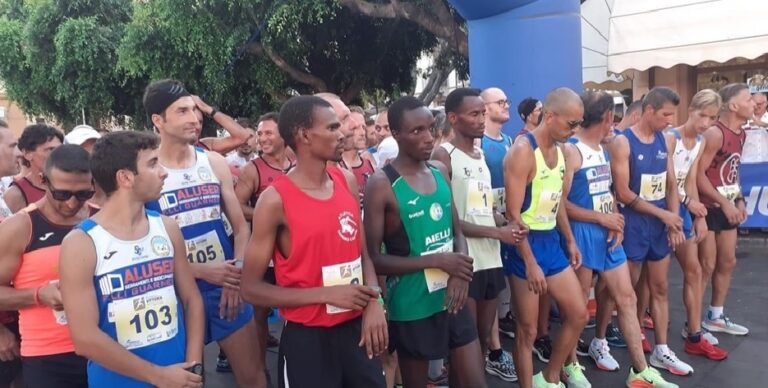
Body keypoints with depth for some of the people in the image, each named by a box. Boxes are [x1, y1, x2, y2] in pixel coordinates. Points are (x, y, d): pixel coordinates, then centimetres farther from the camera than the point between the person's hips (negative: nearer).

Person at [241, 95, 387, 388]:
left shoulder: (347, 181, 1)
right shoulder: (275, 200, -15)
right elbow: (251, 289, -12)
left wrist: (374, 301, -7)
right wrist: (327, 293, -18)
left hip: (357, 327, 5)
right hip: (307, 337, -5)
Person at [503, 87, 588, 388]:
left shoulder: (559, 149, 8)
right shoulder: (523, 150, -18)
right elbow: (513, 214, -21)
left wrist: (570, 240, 20)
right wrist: (530, 263, -22)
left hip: (552, 241, 9)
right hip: (527, 243, -9)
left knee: (578, 314, 15)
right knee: (527, 330, 2)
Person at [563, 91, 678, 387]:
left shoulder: (604, 148, 12)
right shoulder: (571, 151, -15)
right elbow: (560, 203, -18)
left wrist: (615, 221, -1)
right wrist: (602, 218, -14)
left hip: (608, 235, 8)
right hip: (582, 234, -8)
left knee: (626, 298, 10)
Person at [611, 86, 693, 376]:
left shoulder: (665, 141, 7)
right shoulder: (623, 143, -14)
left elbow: (671, 185, 10)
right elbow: (623, 193, -17)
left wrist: (673, 220, -4)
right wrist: (664, 214, -13)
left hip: (661, 225, 7)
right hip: (633, 225, -6)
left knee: (660, 288, 12)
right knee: (628, 290, 6)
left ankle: (661, 351, 22)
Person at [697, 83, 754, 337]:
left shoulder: (740, 134, 9)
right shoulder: (715, 134, -19)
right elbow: (698, 174, -21)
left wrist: (739, 200, 6)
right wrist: (725, 203, -19)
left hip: (727, 207, 9)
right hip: (708, 208, -9)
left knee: (727, 262, 14)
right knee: (706, 266, -5)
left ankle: (715, 318, 28)